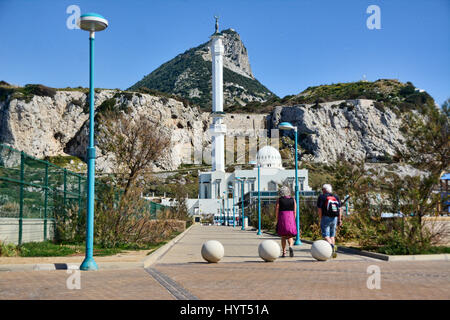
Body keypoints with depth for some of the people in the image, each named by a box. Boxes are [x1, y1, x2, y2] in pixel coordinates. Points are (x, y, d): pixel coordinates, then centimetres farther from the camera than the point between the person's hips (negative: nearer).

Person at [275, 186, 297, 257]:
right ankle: (290, 246, -19)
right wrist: (293, 220, 10)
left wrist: (277, 221, 5)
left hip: (282, 218, -1)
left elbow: (276, 211, -3)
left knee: (283, 237, 9)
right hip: (291, 218, 1)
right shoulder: (293, 199, 5)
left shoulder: (279, 200, -1)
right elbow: (295, 211, 3)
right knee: (290, 236, 9)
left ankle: (284, 252, 7)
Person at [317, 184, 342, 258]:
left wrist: (320, 219, 1)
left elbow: (319, 209, -7)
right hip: (334, 218, 4)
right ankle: (333, 251, 9)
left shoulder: (321, 197, 0)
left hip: (326, 218, -4)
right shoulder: (336, 197, 11)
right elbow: (340, 209, 6)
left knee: (326, 235, -4)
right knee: (332, 235, 15)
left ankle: (332, 245, -29)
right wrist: (340, 220, 7)